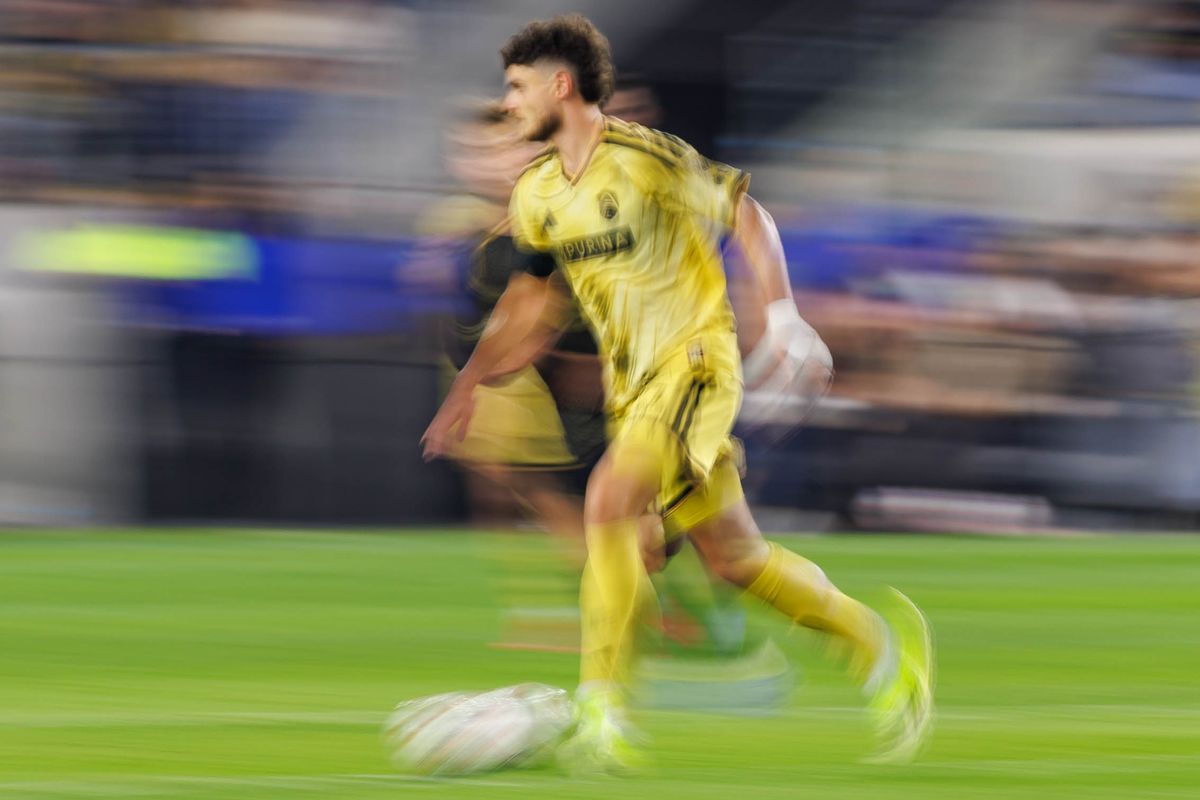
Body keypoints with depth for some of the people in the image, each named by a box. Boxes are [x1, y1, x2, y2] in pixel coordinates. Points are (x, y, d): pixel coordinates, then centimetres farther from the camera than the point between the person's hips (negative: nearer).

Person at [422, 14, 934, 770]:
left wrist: (782, 313, -14)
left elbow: (746, 214, -5)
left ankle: (603, 715, -25)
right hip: (631, 385, 7)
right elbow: (536, 300, 20)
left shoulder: (646, 158, -13)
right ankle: (878, 643, 27)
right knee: (732, 554, 7)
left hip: (695, 362, -7)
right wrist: (470, 381, 14)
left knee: (609, 502, -25)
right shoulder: (536, 193, 9)